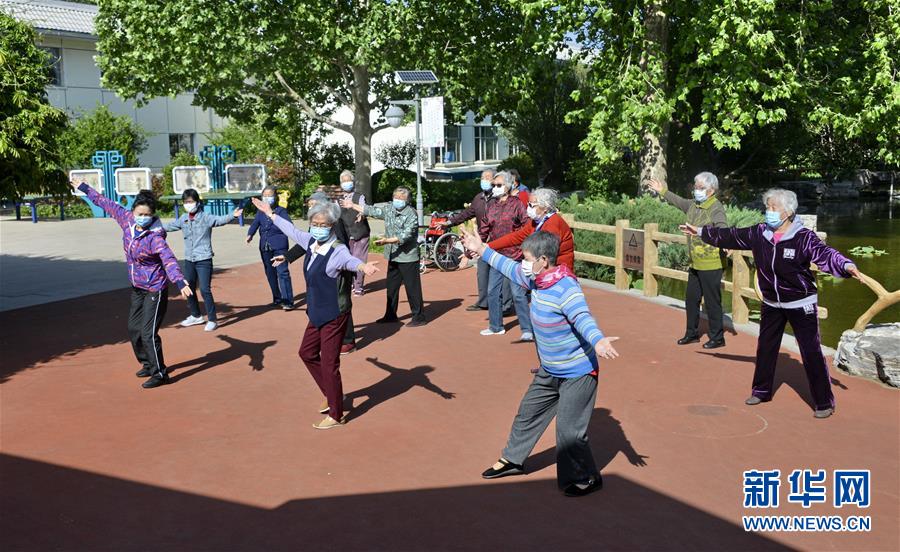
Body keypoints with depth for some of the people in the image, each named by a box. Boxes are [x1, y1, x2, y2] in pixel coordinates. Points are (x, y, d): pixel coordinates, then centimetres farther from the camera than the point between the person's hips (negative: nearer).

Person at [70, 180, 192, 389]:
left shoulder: (155, 236, -24)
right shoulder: (127, 219, -3)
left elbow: (168, 259, -38)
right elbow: (108, 205, 12)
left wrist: (180, 281, -54)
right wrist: (84, 189, 25)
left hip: (155, 291, -8)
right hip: (137, 288, 8)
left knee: (148, 333, -10)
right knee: (133, 329, 17)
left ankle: (160, 374, 3)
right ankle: (148, 364, 34)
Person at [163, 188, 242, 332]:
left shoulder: (206, 218, -11)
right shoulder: (183, 219, 7)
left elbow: (220, 220, -26)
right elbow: (170, 226, 22)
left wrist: (232, 215, -45)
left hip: (204, 259, -7)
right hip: (189, 260, 7)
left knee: (205, 290, -10)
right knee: (188, 289, 16)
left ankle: (212, 320, 0)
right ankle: (196, 316, 34)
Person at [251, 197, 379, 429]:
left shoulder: (338, 251, -21)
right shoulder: (311, 243, 1)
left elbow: (349, 260, -44)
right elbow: (291, 229, 19)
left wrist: (363, 266, -67)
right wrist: (269, 213, 32)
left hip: (334, 316, -9)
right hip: (317, 313, 9)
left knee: (329, 364, -1)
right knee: (307, 353, 21)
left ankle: (335, 416, 15)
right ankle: (331, 395, 39)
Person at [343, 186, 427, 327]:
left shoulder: (411, 214, -15)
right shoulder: (389, 208, 7)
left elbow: (406, 236, -23)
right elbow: (371, 210, 19)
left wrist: (387, 240, -29)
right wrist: (352, 205, 22)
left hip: (408, 257, -8)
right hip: (393, 256, 8)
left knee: (412, 287, -3)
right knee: (391, 287, 16)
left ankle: (419, 317, 6)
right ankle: (391, 315, 28)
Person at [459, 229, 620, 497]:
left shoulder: (566, 289, -29)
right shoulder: (536, 279, -3)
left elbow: (582, 318, -45)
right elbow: (510, 268, 15)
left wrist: (598, 340, -65)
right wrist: (482, 250, 22)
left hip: (578, 373, -9)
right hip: (549, 371, 9)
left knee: (569, 430, -5)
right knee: (528, 414, 21)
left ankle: (587, 479, 17)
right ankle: (512, 459, 41)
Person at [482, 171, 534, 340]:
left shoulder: (516, 204, -7)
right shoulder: (491, 206, 9)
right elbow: (485, 229, 17)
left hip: (514, 256, -6)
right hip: (496, 255, 6)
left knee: (518, 293, -6)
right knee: (492, 291, 11)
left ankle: (527, 329, 2)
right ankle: (496, 326, 26)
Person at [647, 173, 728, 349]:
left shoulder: (716, 208, -16)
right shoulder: (693, 204, 10)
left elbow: (722, 228, -33)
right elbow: (679, 201, 31)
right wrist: (662, 191, 38)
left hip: (711, 263, -9)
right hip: (695, 263, 9)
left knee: (712, 301, 1)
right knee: (691, 298, 17)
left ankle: (717, 338, 14)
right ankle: (692, 333, 31)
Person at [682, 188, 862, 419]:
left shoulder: (803, 237, -18)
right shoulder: (758, 233, -4)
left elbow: (825, 254, -31)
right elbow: (730, 236, 5)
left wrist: (846, 265, -50)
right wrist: (701, 231, 9)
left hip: (801, 305, -5)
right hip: (771, 304, 5)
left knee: (811, 352, -3)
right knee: (765, 348, 16)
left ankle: (824, 402, 10)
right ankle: (762, 391, 34)